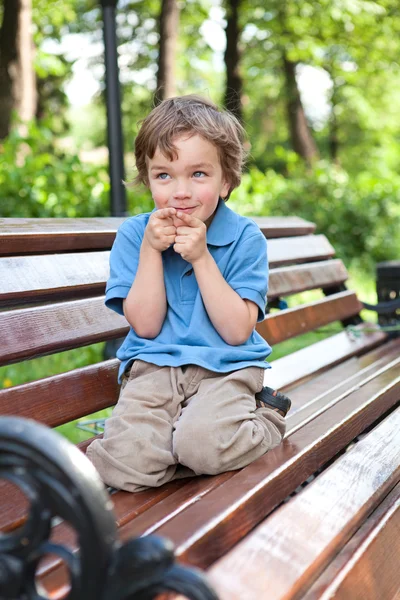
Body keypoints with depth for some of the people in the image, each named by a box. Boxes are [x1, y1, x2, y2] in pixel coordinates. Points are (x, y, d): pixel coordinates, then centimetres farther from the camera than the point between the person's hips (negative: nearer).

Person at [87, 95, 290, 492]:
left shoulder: (245, 238, 0)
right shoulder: (133, 235, 5)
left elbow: (237, 331, -8)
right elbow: (146, 325, -2)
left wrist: (201, 257, -15)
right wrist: (151, 250, -11)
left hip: (225, 369, 0)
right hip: (153, 368, 1)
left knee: (203, 446, -30)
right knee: (126, 463, -26)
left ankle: (263, 418, 0)